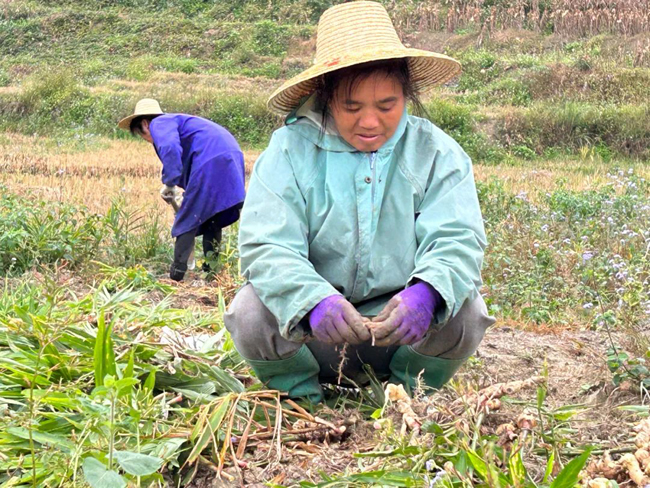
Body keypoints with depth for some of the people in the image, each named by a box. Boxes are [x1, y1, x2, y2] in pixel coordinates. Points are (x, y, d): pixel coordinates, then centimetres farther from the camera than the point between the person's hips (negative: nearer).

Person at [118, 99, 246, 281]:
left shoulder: (159, 123, 4)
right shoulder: (175, 121, 34)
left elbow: (170, 149, -17)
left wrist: (169, 185, -11)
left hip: (210, 162, -9)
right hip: (232, 158, 9)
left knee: (187, 220, 0)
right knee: (212, 220, 19)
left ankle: (176, 274, 2)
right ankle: (211, 271, 23)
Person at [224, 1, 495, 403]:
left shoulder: (436, 153, -5)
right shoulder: (290, 150, -9)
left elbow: (457, 240, -17)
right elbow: (267, 247, -20)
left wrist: (427, 292, -41)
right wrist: (313, 300, -42)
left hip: (401, 331, 1)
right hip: (313, 337, 0)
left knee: (466, 311, -26)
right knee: (251, 313, -28)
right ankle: (302, 398, 4)